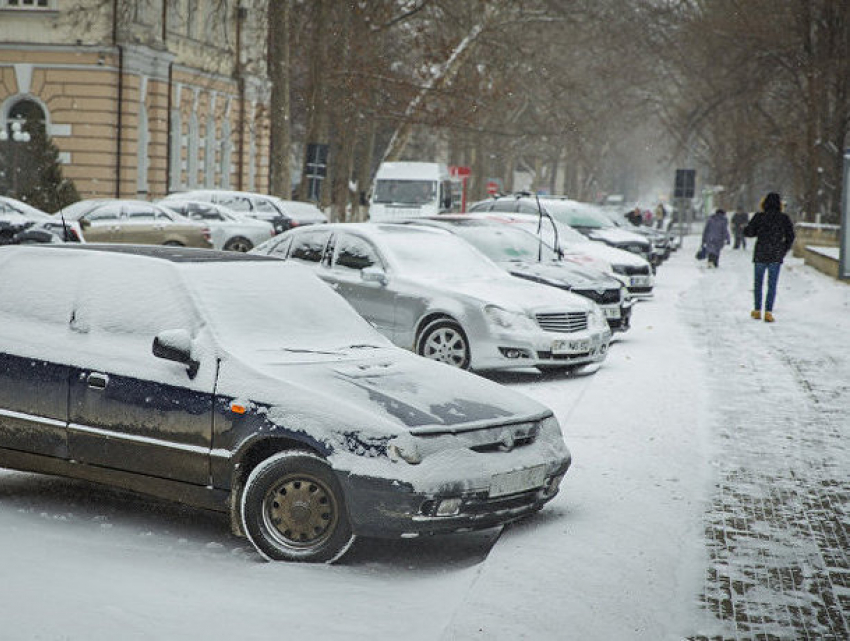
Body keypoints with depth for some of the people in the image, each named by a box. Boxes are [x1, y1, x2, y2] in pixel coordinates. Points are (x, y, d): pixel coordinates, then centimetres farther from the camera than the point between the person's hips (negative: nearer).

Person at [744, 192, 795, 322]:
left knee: (758, 283, 14)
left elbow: (748, 232, -6)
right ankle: (768, 312, -6)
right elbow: (790, 236, 0)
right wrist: (784, 251, 11)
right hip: (776, 256, 0)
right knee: (772, 284, 3)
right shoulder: (784, 218, -2)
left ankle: (757, 310, 19)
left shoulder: (759, 217, -7)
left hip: (760, 255, 0)